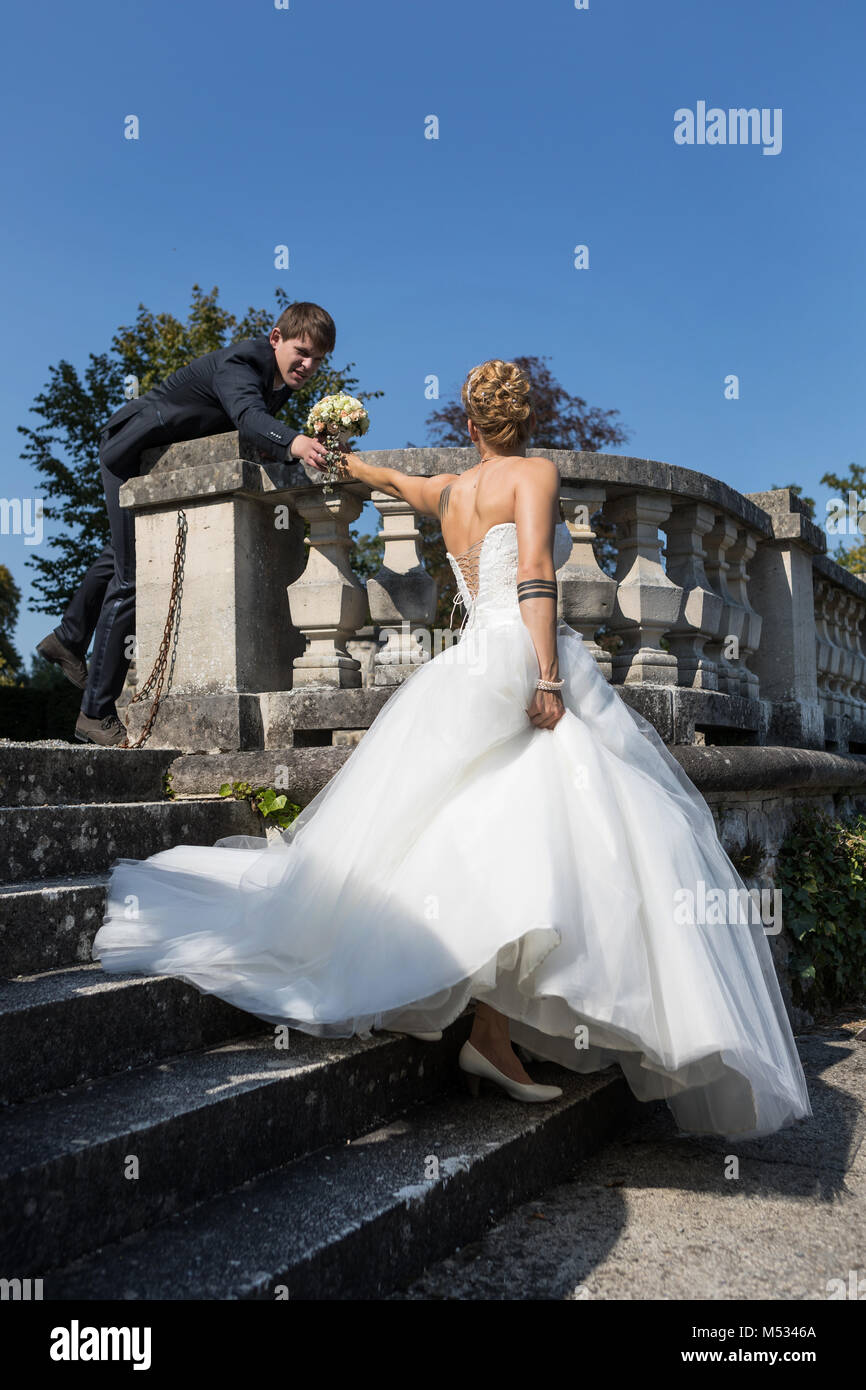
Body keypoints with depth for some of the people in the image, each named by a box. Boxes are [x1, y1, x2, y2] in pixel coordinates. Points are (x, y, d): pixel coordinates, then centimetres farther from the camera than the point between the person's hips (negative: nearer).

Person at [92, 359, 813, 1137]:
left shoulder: (449, 492, 24)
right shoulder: (535, 474, 5)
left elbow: (394, 480, 46)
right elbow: (534, 573, -11)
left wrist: (339, 459, 67)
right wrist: (549, 677, -19)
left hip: (473, 672, 7)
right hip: (522, 661, -7)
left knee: (484, 847, 2)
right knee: (527, 848, -16)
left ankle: (494, 1035, -1)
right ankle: (490, 1034, -25)